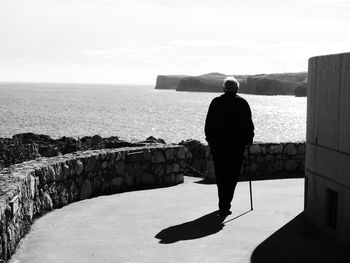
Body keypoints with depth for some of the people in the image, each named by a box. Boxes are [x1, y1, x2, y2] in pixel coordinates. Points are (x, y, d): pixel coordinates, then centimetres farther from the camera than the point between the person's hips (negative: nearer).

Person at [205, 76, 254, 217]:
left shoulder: (216, 102, 3)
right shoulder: (242, 103, 0)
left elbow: (208, 124, 3)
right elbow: (248, 124, -1)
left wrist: (210, 139, 11)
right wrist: (249, 138, 10)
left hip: (217, 143, 2)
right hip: (237, 144, -1)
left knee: (220, 175, 12)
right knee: (232, 175, 1)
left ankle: (224, 204, 20)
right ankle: (225, 205, -9)